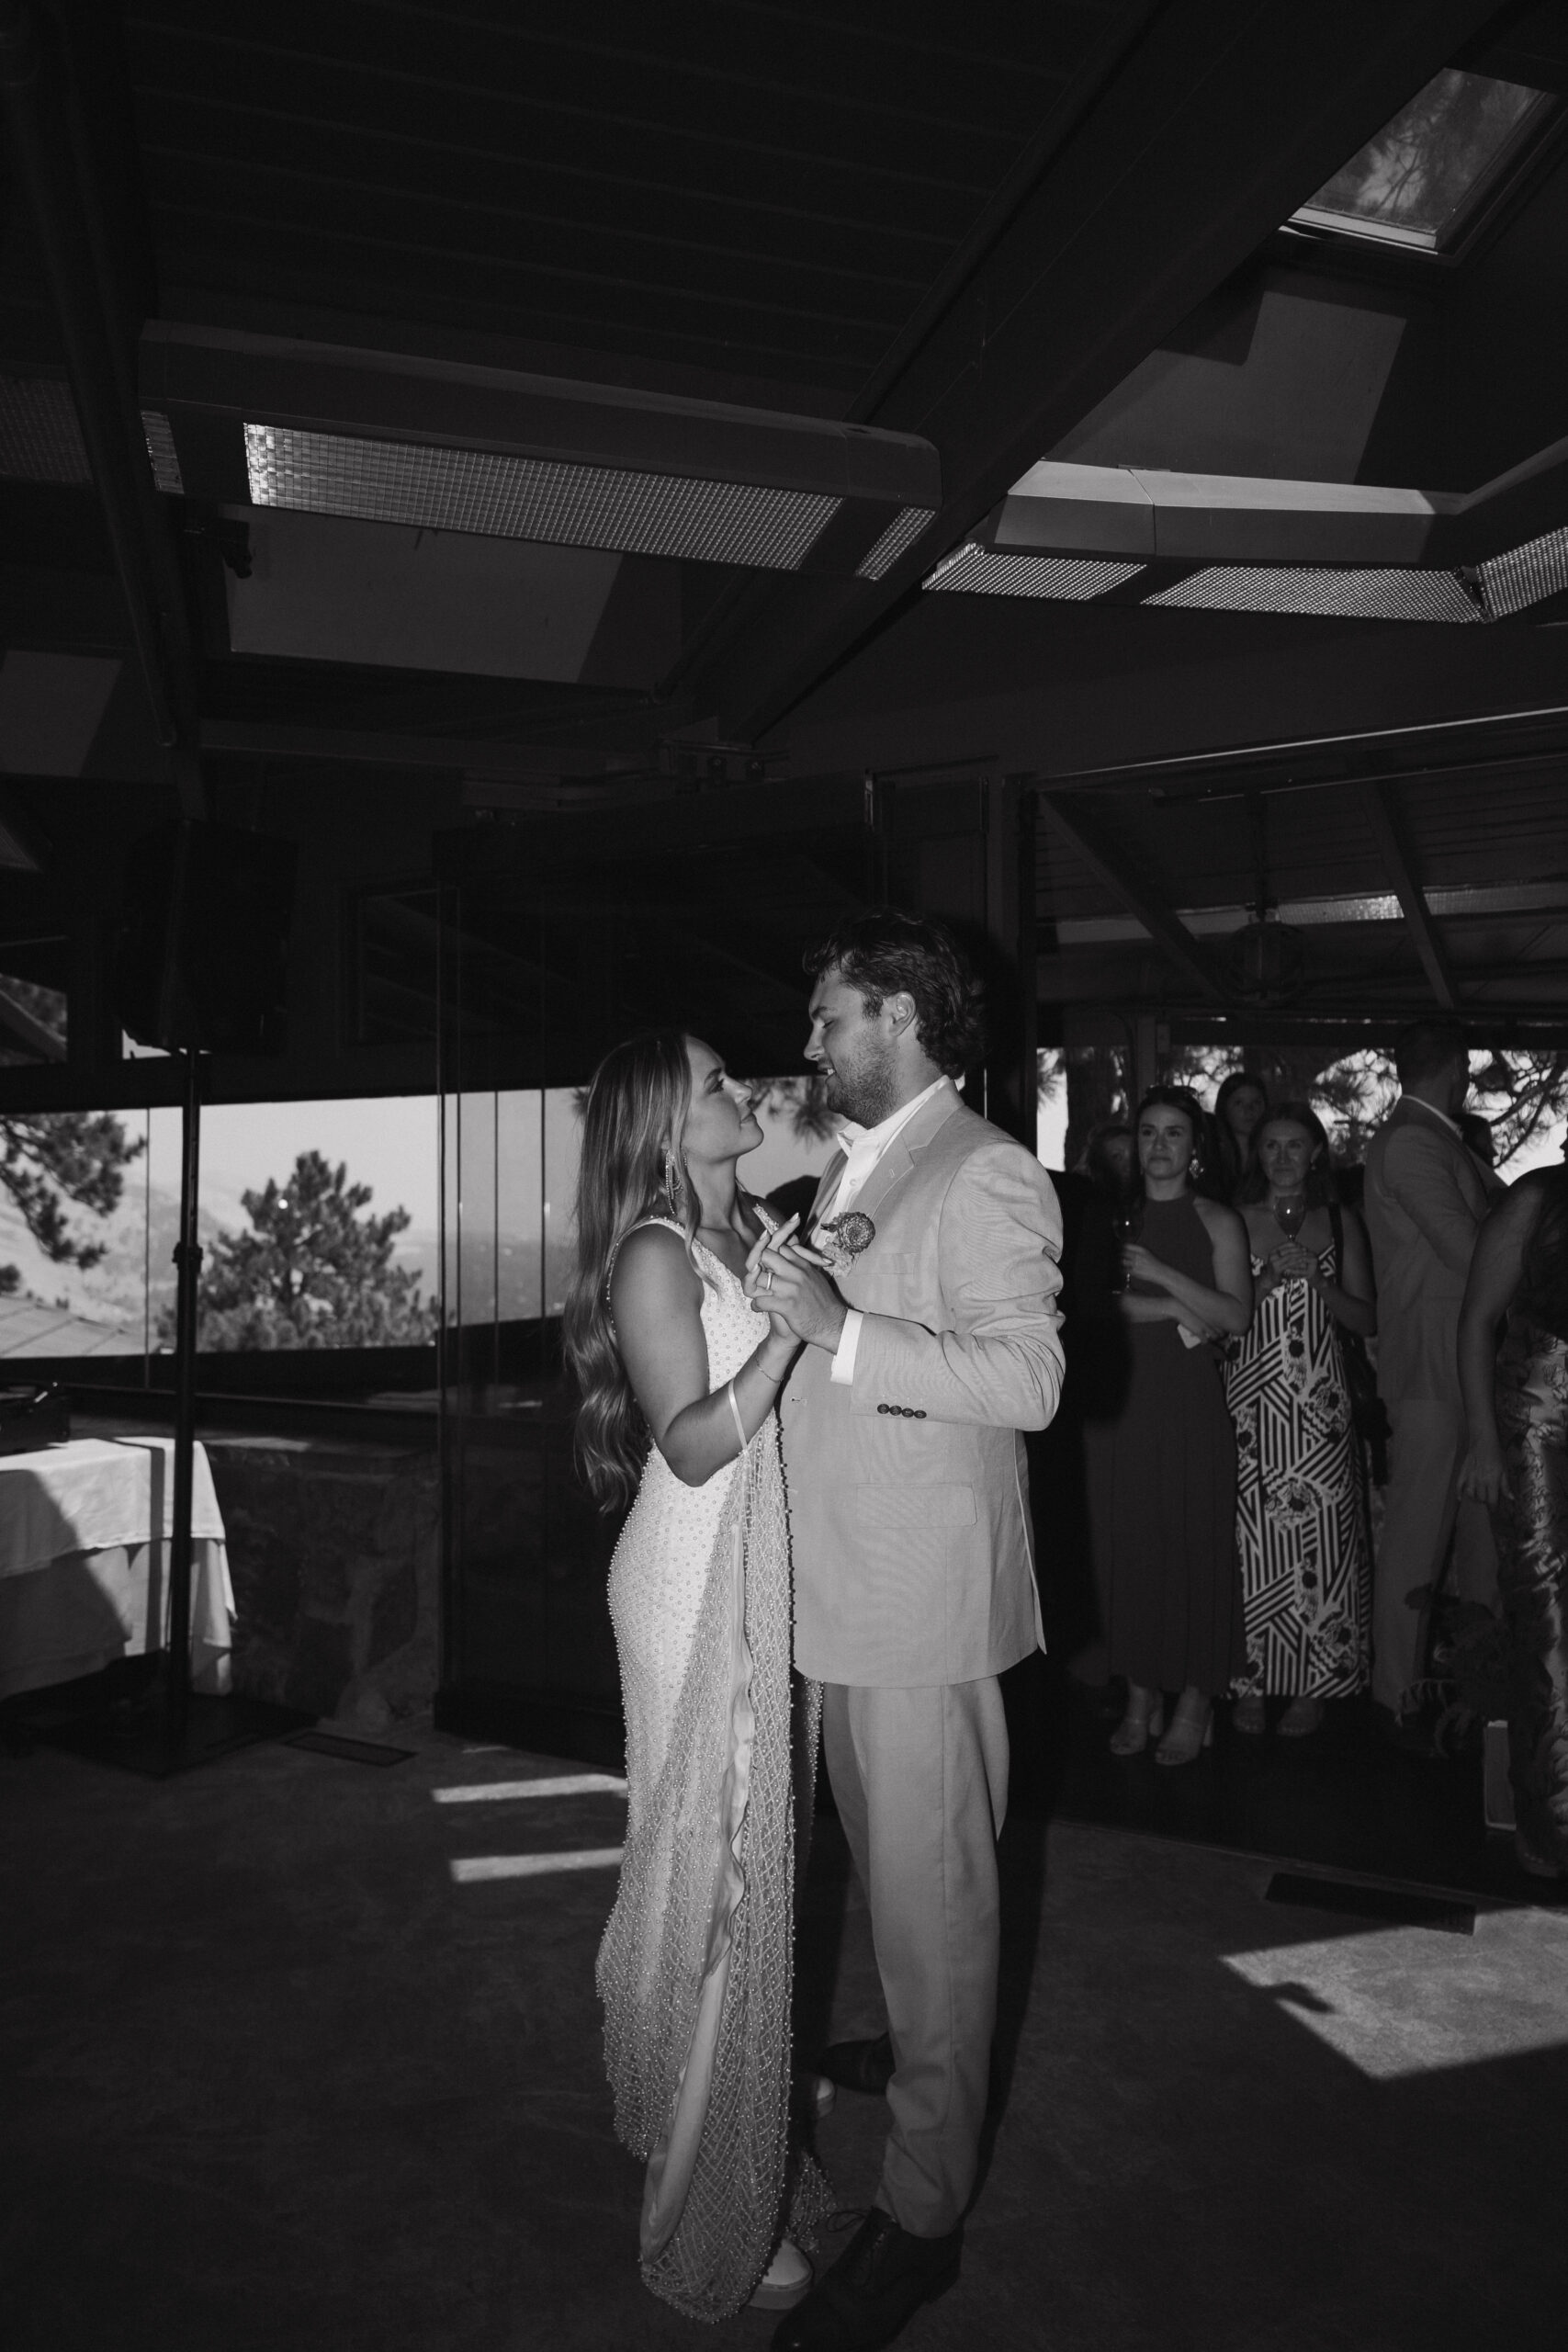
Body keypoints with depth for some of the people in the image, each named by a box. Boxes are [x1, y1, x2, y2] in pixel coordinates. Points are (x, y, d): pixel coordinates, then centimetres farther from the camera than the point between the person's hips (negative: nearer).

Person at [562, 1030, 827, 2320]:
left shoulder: (759, 1229, 8)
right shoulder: (654, 1256, -15)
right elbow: (691, 1446, -21)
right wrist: (792, 1323, -28)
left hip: (764, 1582, 8)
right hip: (696, 1585, -8)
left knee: (758, 1861, 19)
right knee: (712, 1873, 4)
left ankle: (745, 2138, 40)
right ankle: (714, 2225, 23)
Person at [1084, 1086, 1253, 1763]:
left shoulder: (1217, 1222, 4)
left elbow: (1237, 1315, -5)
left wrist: (1160, 1274, -14)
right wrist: (1173, 1310, -11)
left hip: (1188, 1402, -2)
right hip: (1119, 1397, 3)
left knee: (1194, 1545, 0)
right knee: (1126, 1546, 5)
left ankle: (1194, 1702, 14)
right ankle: (1140, 1695, 18)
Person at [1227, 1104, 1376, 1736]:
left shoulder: (1341, 1225, 10)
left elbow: (1367, 1319, 6)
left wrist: (1316, 1281, -9)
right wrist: (1267, 1281, -12)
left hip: (1318, 1405, 1)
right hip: (1249, 1400, -1)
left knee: (1318, 1536, -1)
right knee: (1250, 1539, -2)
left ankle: (1313, 1683, 13)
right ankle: (1249, 1681, 10)